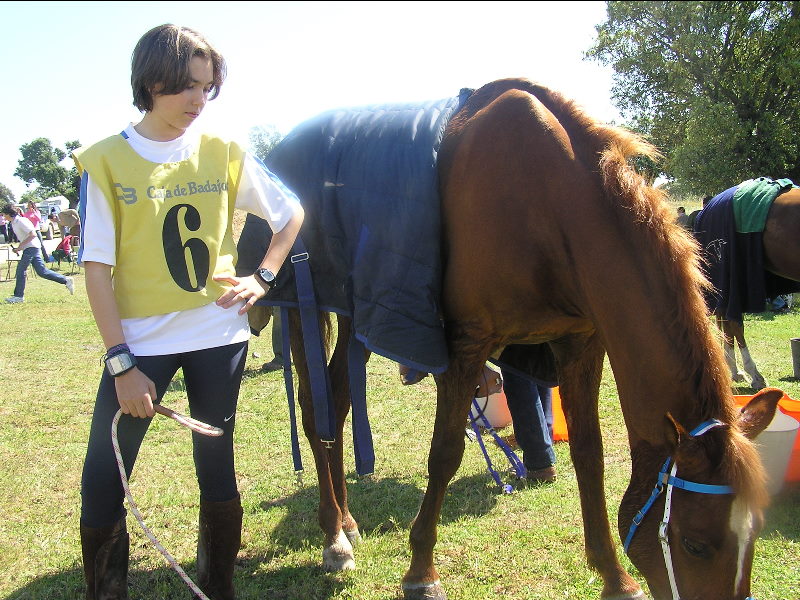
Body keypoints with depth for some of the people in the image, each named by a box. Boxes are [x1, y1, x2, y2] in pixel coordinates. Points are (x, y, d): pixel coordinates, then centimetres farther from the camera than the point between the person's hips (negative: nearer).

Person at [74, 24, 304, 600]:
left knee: (217, 466, 12)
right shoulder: (106, 162, -5)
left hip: (219, 334, 2)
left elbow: (291, 212, 13)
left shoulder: (223, 153, 1)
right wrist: (121, 362, -13)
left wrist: (262, 278, 1)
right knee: (102, 482, -2)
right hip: (140, 341, -1)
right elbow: (97, 267, -8)